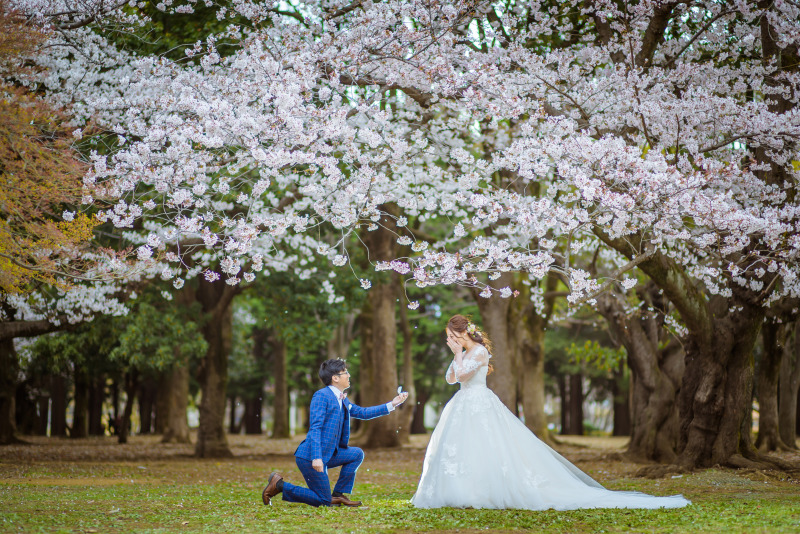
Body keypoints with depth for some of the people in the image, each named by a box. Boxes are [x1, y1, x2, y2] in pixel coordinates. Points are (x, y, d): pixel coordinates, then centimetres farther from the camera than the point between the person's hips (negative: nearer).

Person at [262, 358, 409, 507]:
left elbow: (362, 412, 22)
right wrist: (316, 458, -29)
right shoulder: (321, 396, -13)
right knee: (324, 501, -5)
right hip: (310, 456, -9)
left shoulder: (342, 400, 14)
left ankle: (338, 495, 9)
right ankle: (279, 485, 3)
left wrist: (392, 404, 17)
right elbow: (315, 428, -20)